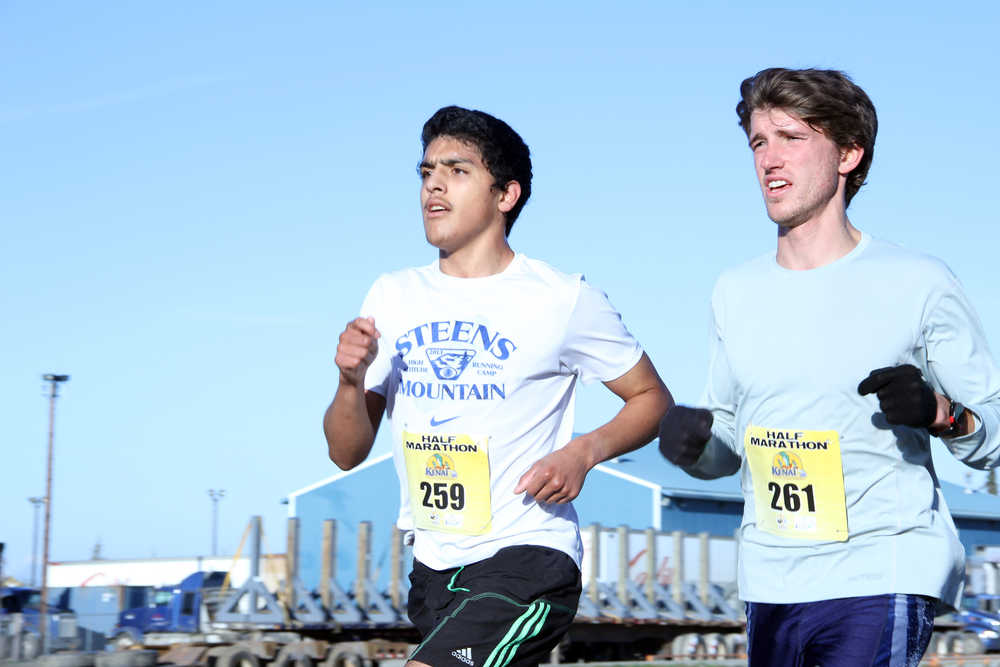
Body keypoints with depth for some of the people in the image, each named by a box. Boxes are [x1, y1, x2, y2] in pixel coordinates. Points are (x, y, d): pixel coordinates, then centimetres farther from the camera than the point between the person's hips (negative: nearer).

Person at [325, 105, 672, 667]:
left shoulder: (563, 298, -5)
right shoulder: (393, 296, 8)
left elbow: (653, 399, 5)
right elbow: (347, 452, 8)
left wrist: (585, 452, -13)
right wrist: (351, 382, -13)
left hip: (528, 559, -6)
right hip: (434, 567, 6)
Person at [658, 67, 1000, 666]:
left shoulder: (919, 283, -2)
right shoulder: (737, 292, 12)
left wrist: (938, 412, -19)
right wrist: (691, 443, -2)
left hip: (884, 577, -5)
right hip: (770, 586, 5)